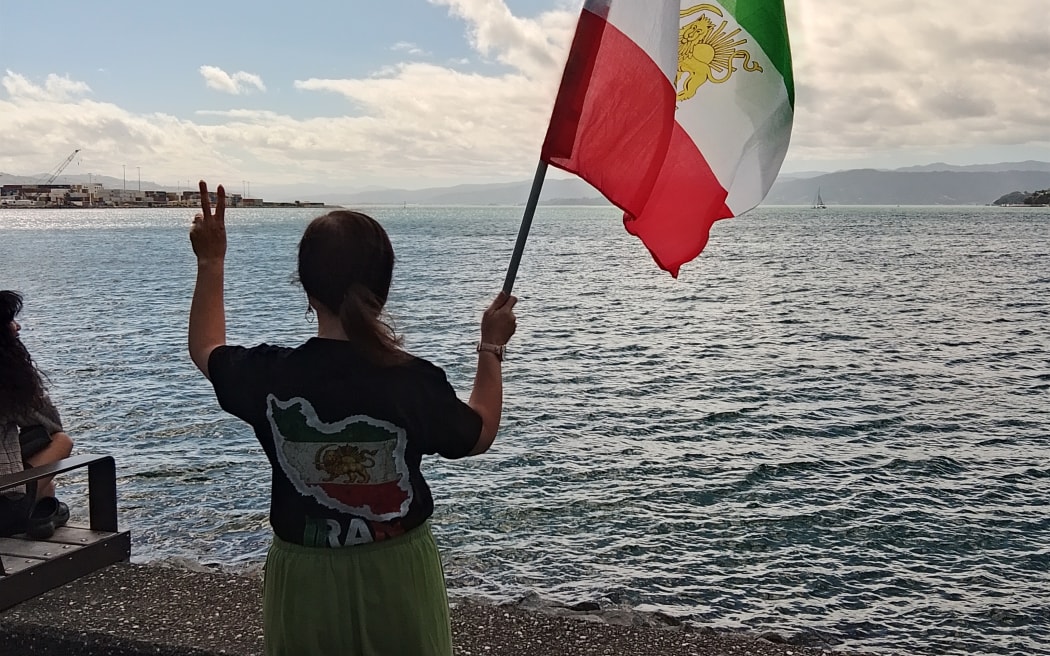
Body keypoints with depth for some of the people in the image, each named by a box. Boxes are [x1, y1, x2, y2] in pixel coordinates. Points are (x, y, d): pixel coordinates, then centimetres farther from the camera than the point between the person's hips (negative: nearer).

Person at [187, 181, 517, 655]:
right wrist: (491, 348, 12)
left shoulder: (269, 377, -14)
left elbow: (205, 349, 10)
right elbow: (479, 435, 2)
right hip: (398, 575, -1)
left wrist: (211, 262, 19)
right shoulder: (414, 381, -18)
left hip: (304, 580, 1)